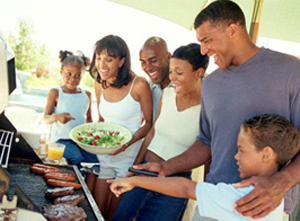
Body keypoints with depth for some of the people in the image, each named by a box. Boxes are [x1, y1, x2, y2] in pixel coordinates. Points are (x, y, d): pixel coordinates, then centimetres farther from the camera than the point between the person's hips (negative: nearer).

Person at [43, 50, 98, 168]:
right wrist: (56, 117, -25)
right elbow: (45, 118, -2)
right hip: (62, 139, -3)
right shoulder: (55, 93, 2)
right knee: (78, 159, -30)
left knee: (95, 160, -22)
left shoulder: (87, 95, 13)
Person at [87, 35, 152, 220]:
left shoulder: (139, 85, -17)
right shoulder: (100, 84, 1)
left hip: (129, 155, -4)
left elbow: (149, 123, -8)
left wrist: (131, 140, -24)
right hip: (102, 154, 5)